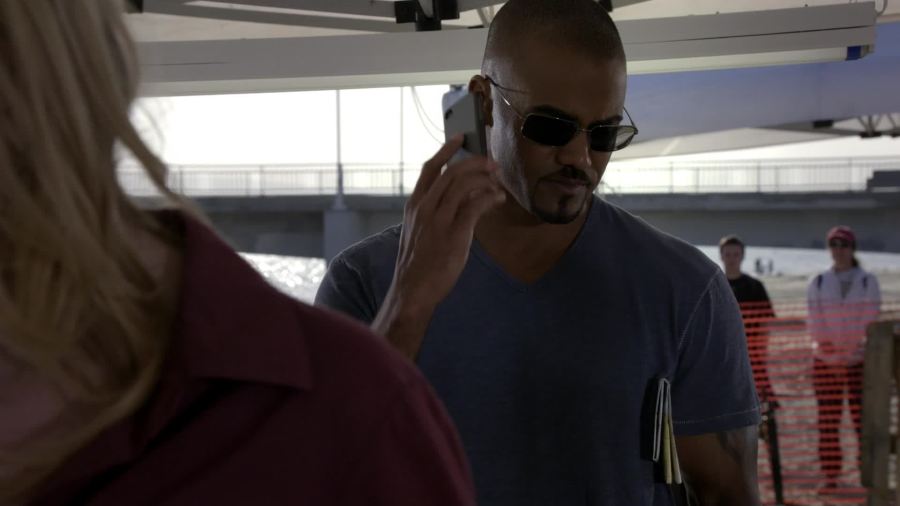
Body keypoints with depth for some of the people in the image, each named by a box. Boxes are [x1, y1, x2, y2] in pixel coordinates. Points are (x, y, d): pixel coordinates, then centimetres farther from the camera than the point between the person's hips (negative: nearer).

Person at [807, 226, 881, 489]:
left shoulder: (868, 281, 1)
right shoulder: (817, 283, 4)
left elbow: (870, 322, -6)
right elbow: (815, 324, -2)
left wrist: (856, 352, -13)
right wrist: (830, 350, -10)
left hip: (860, 361, -1)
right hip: (825, 361, 2)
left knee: (863, 418, -4)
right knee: (828, 421, 2)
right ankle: (830, 477, 7)